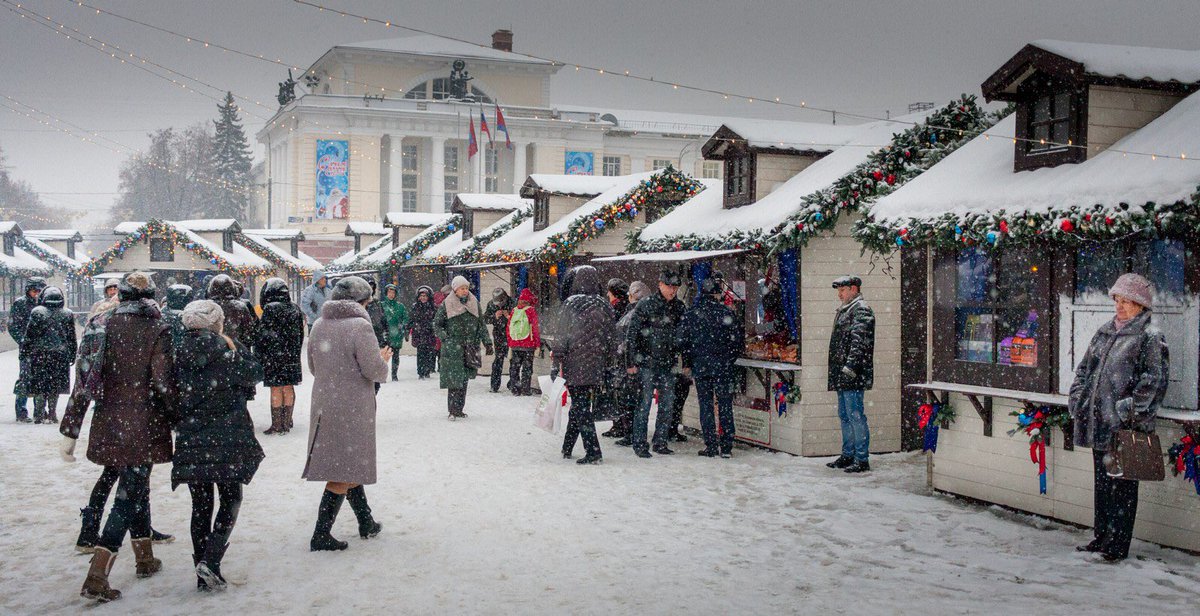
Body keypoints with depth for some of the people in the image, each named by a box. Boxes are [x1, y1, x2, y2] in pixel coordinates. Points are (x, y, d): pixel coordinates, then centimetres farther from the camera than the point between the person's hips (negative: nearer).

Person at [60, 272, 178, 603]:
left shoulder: (104, 327, 0)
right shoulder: (158, 330, -9)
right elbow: (163, 382, -13)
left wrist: (70, 430, 0)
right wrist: (177, 420, 1)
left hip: (109, 424, 4)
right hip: (144, 425, -4)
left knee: (137, 488, 20)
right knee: (130, 494, 0)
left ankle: (145, 558, 32)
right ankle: (96, 577, -9)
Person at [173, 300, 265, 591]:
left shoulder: (180, 355, 3)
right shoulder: (230, 350, -7)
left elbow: (173, 395, 5)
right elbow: (255, 374, 4)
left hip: (191, 440, 3)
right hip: (228, 439, -3)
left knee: (201, 506, 11)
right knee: (230, 500, 10)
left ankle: (204, 575, 13)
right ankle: (210, 560, -9)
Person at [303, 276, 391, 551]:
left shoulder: (319, 324, 6)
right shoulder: (360, 325, -15)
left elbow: (313, 367, 14)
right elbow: (374, 370, -17)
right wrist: (383, 360, 4)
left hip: (324, 403, 8)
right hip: (352, 408, -8)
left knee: (348, 467, 18)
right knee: (344, 473, 0)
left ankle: (366, 523, 30)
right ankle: (321, 536, 0)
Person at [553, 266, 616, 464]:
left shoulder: (571, 304, -7)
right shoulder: (604, 306, 4)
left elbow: (562, 334, -8)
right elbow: (612, 338, 8)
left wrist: (558, 360, -2)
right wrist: (608, 362, 16)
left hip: (574, 366, -4)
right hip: (596, 367, 4)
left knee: (580, 408, -1)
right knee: (580, 407, 14)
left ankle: (593, 452, -8)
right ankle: (567, 448, 23)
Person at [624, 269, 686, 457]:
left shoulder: (679, 307, 9)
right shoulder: (645, 305, -6)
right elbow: (631, 334, -5)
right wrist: (632, 362, -8)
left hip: (668, 363, 5)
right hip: (647, 362, -5)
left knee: (667, 403, 5)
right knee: (645, 402, -6)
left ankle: (660, 442, 15)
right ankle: (639, 442, 2)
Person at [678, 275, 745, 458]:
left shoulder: (690, 314, -1)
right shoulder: (727, 314, -5)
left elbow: (681, 341, -1)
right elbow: (739, 340, -4)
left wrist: (687, 364, 9)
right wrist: (729, 359, 10)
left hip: (700, 367, 1)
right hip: (723, 367, -1)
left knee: (706, 407, 7)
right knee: (725, 407, 6)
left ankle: (711, 447, 6)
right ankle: (726, 447, 6)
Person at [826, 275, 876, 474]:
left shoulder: (861, 310, -9)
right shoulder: (843, 311, 21)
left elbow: (859, 341, -20)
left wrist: (850, 366, -27)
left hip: (853, 375, -10)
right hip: (842, 375, 10)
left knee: (855, 415, -8)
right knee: (844, 415, 14)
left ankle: (862, 459, -4)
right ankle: (848, 455, 22)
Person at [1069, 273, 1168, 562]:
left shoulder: (1150, 336, -6)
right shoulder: (1104, 332, 16)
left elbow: (1154, 380, -14)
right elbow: (1084, 368, 22)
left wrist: (1130, 409, -19)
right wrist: (1077, 399, 10)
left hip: (1125, 427, -7)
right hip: (1098, 423, 7)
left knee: (1122, 486, 0)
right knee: (1102, 482, 15)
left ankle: (1118, 544, 7)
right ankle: (1101, 536, 26)